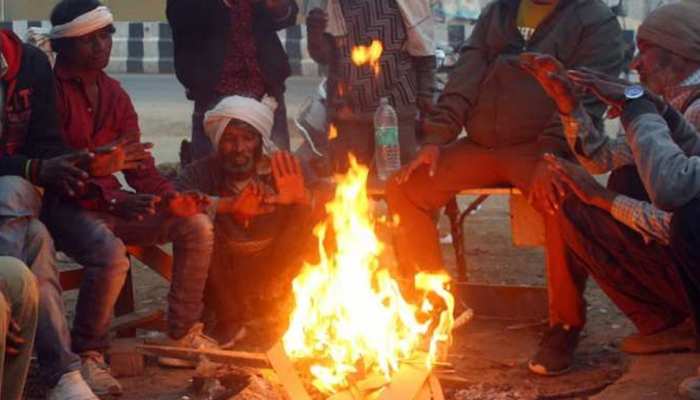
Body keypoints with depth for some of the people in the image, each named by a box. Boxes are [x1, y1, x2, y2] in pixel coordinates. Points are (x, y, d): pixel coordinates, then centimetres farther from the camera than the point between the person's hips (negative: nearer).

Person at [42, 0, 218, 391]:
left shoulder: (114, 93, 13)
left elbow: (139, 162, 10)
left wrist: (171, 197, -10)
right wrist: (112, 200, -28)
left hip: (111, 201, 8)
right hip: (65, 204, -8)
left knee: (197, 226, -3)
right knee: (111, 254, -36)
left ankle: (182, 336, 8)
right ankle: (88, 356, -16)